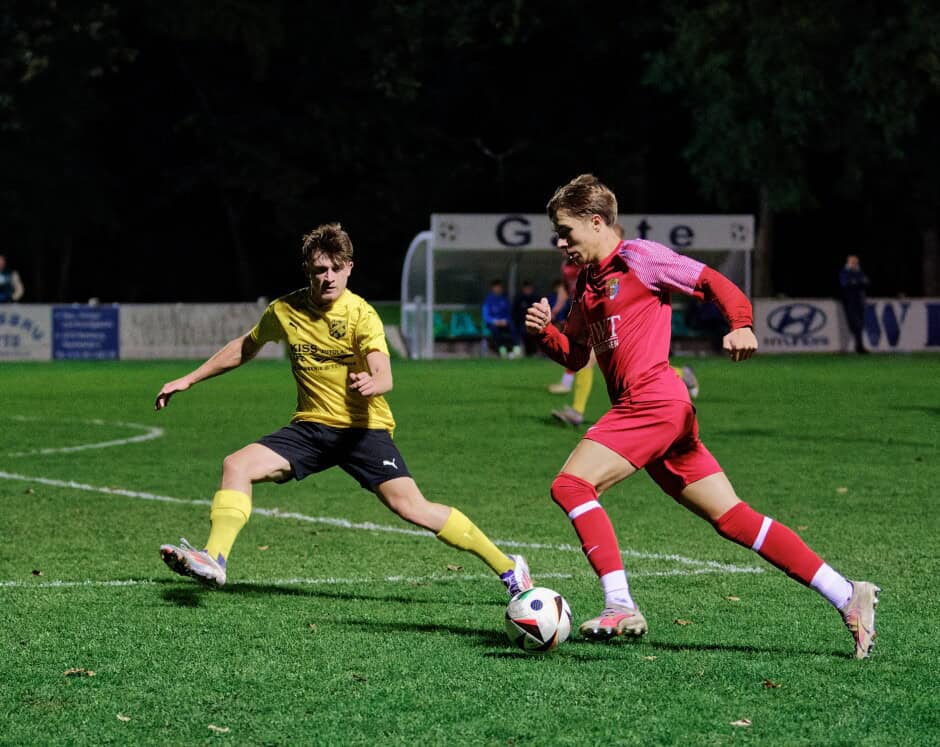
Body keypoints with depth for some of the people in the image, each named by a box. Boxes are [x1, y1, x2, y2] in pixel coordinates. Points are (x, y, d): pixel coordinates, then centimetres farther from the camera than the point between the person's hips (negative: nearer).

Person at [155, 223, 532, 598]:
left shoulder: (361, 314, -13)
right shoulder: (285, 311, 0)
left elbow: (384, 377, -26)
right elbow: (245, 348, 19)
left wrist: (370, 383, -50)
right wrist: (189, 380, 19)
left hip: (364, 427, -4)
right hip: (312, 426, 4)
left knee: (410, 507, -16)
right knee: (237, 465, -16)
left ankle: (507, 567, -8)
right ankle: (214, 560, -19)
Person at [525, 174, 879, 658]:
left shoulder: (637, 257, -3)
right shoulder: (587, 283, 22)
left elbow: (713, 282, -7)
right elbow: (574, 356, 26)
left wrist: (741, 325, -24)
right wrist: (543, 331, 6)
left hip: (653, 402, -9)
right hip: (640, 408, 9)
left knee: (571, 485, -16)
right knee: (732, 519, 4)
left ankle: (620, 607, -20)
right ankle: (848, 596, 3)